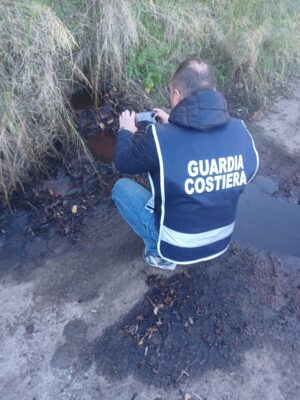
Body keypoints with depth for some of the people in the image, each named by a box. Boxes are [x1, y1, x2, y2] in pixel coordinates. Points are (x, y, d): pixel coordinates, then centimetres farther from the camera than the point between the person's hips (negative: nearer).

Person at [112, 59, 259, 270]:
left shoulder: (160, 138, -28)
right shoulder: (240, 131, -12)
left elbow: (123, 163, -7)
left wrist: (126, 131, 10)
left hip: (176, 246, -5)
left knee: (121, 187, 12)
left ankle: (159, 252, 14)